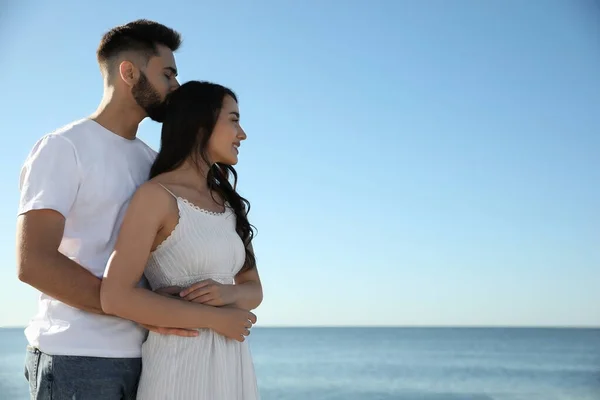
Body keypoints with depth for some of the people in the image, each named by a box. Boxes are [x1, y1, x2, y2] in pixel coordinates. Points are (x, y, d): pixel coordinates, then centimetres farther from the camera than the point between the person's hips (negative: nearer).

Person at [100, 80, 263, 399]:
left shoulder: (229, 203, 11)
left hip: (232, 363, 7)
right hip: (179, 363, -6)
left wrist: (229, 293, -10)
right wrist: (215, 318, -15)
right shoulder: (157, 195, -10)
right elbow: (115, 297, -18)